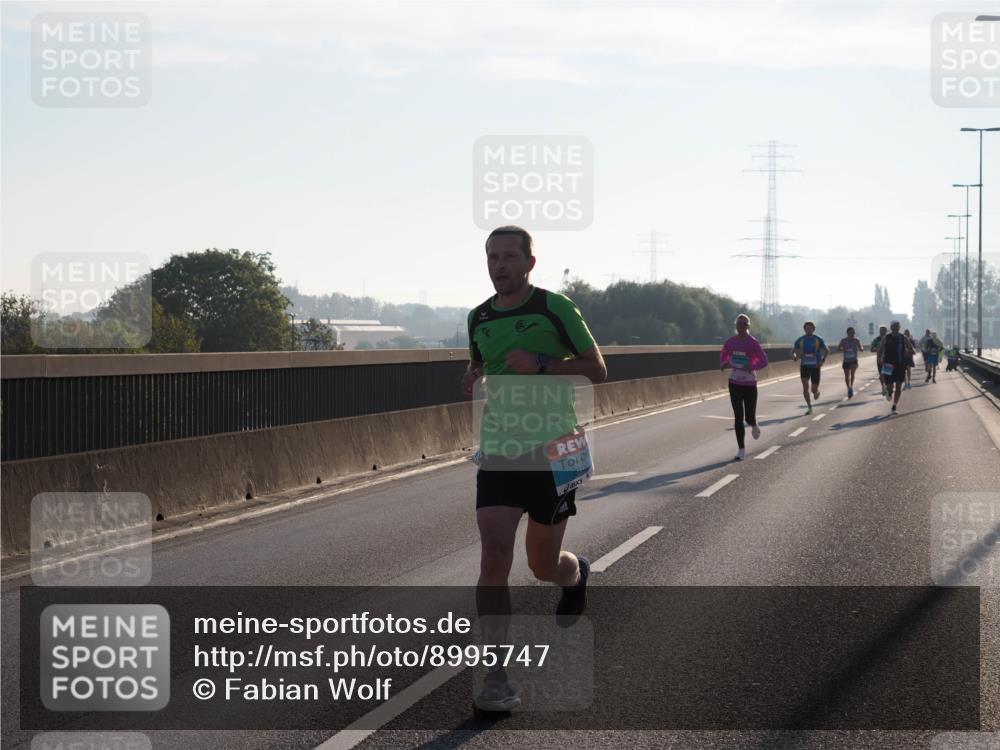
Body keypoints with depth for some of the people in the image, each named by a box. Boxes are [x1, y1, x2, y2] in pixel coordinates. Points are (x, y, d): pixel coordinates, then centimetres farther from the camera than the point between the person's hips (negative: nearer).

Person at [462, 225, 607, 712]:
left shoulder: (555, 309, -7)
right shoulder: (479, 319, 7)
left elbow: (596, 370, -5)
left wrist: (539, 366, -19)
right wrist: (473, 381, 0)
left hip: (551, 450, -3)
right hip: (498, 450, 3)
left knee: (543, 565, 8)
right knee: (494, 557, -13)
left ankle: (576, 575, 48)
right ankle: (497, 678, -11)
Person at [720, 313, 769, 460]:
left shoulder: (754, 343, -10)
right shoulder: (730, 342, 0)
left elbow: (763, 361, -9)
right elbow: (722, 358, 11)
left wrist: (751, 367, -27)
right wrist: (724, 364, -13)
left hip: (750, 384, -2)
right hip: (734, 383, 2)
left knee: (749, 418, 1)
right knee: (738, 418, -3)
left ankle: (754, 425, 41)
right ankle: (741, 450, 4)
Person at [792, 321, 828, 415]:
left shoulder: (818, 340, -5)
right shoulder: (800, 340, -2)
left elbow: (827, 351, 4)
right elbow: (793, 351, 6)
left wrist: (823, 360, -13)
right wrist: (795, 356, -18)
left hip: (815, 366, -1)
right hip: (804, 366, 1)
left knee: (814, 389, 0)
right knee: (805, 386, -16)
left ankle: (817, 392, 39)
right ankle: (809, 407, -6)